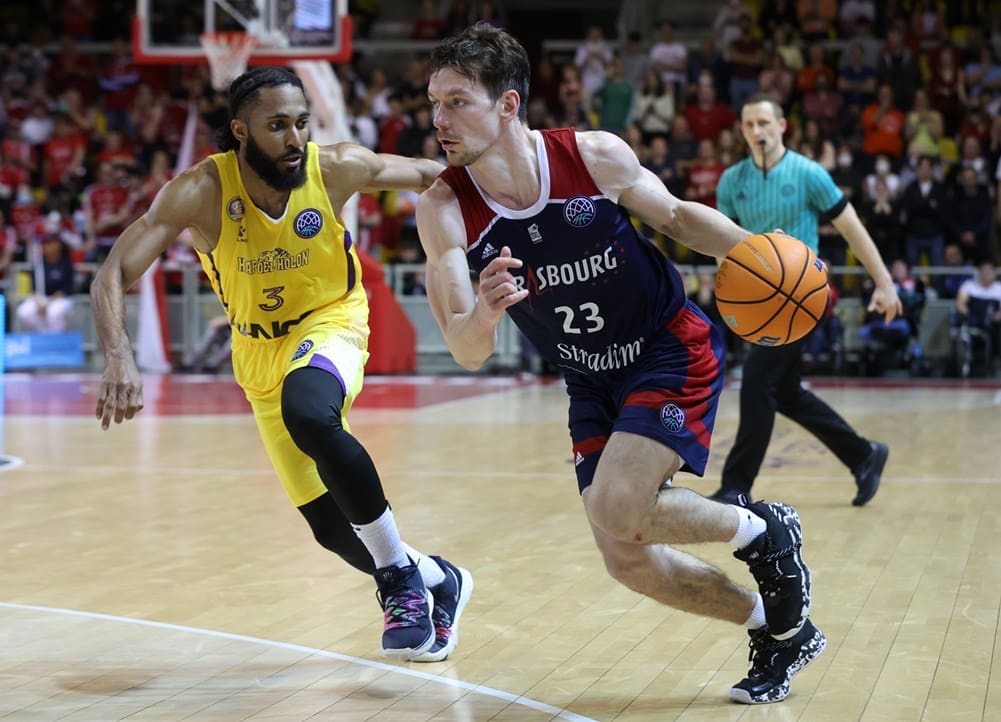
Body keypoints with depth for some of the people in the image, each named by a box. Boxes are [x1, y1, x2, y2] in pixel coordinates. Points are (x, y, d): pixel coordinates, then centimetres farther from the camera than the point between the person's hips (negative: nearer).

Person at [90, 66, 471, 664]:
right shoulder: (202, 192, -23)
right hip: (261, 351, 2)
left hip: (332, 321, -2)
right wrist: (120, 360, -40)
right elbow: (114, 274, -25)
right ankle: (437, 581, 31)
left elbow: (428, 175, -2)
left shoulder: (335, 168, -20)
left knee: (310, 413, -38)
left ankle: (402, 577, -23)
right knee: (332, 527, 3)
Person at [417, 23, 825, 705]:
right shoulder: (444, 208, -17)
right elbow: (467, 352, -23)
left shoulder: (594, 155, -20)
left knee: (616, 509, -23)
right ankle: (782, 630, 26)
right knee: (630, 562, 4)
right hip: (593, 384, 4)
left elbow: (677, 215, 1)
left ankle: (766, 531, 4)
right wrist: (487, 311, -47)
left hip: (674, 350, -4)